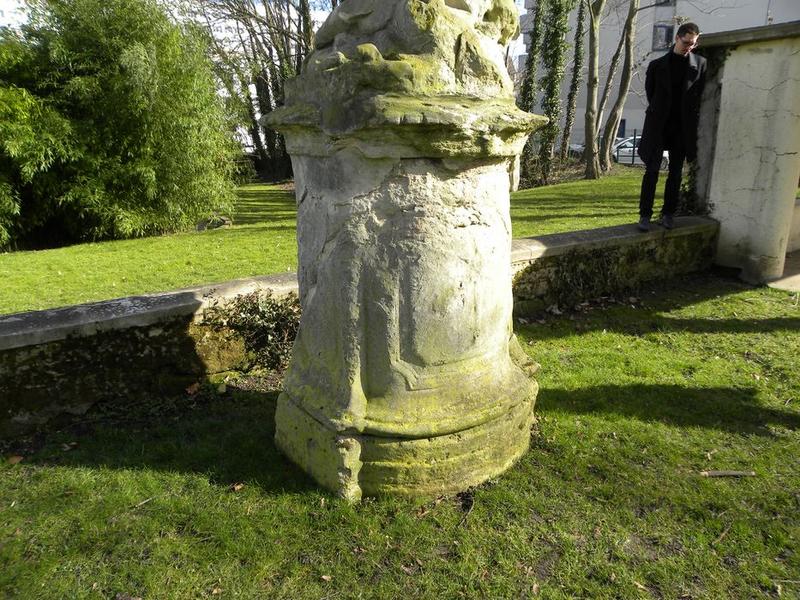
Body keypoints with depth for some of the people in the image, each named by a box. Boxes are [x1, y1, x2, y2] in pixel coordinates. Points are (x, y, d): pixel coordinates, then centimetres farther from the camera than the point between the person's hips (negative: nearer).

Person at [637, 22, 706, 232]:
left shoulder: (700, 63, 5)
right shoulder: (657, 65, 2)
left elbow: (700, 94, 9)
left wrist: (691, 116, 4)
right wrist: (658, 112, 7)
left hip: (682, 127, 2)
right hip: (658, 125, -2)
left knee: (676, 172, 5)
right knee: (652, 170, -6)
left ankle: (668, 213, 13)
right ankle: (645, 215, -3)